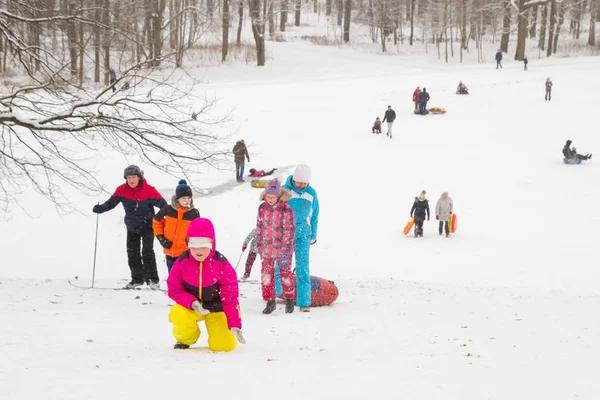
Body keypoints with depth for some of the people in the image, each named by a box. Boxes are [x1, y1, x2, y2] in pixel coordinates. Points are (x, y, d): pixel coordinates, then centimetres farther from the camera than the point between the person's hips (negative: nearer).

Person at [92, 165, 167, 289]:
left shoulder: (149, 190, -17)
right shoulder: (122, 190, -8)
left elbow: (162, 204, -18)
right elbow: (111, 202, -7)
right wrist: (100, 208, -24)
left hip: (147, 226, -4)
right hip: (132, 227, 5)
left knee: (147, 252, -13)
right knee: (132, 252, 8)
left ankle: (152, 280, -8)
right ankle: (137, 278, 21)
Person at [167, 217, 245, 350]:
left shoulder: (221, 263, -19)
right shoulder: (182, 262, -15)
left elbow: (230, 296, -14)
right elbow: (174, 289, -9)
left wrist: (235, 324, -20)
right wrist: (192, 302, -29)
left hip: (216, 309, 0)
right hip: (191, 307, 1)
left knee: (224, 345, -16)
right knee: (178, 314, -34)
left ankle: (219, 333, 26)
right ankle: (185, 340, 3)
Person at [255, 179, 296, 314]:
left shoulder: (286, 209, -16)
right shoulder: (262, 208, -1)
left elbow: (289, 231, -15)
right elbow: (259, 227, 10)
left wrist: (286, 251, -17)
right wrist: (259, 245, 11)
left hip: (282, 248, -4)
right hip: (267, 248, 4)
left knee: (285, 273, 8)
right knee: (266, 274, 3)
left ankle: (289, 299, 27)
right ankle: (270, 302, 15)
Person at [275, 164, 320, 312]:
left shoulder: (312, 193, -1)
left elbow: (314, 215, 11)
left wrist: (313, 235, 14)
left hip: (303, 234, 1)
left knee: (303, 267, -6)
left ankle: (304, 302, -6)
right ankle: (276, 292, 36)